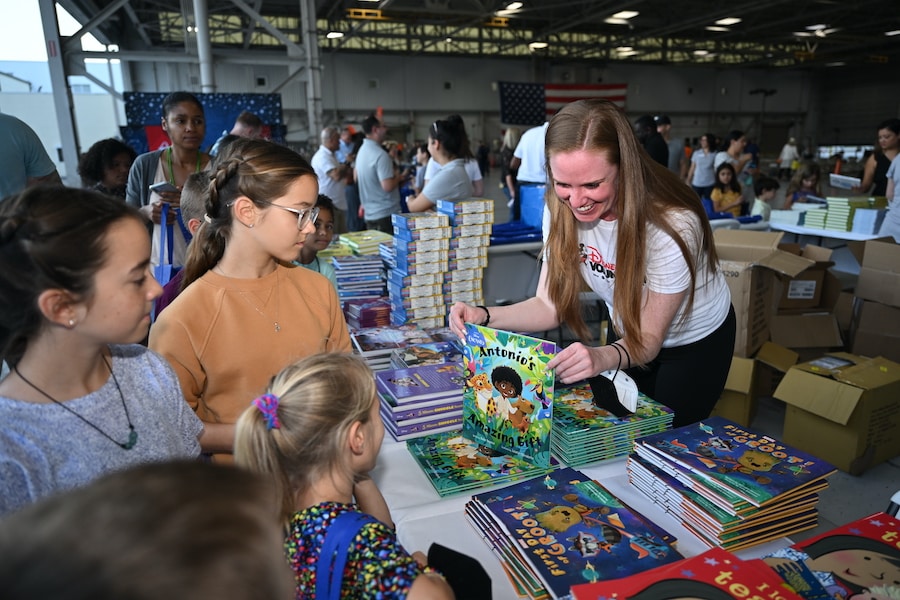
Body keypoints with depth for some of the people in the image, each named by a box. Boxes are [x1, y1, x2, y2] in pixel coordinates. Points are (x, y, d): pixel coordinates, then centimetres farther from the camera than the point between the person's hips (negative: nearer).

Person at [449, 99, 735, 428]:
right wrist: (485, 316, -36)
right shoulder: (562, 209, -22)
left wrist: (603, 357, -52)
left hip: (697, 343, -4)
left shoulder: (673, 225, -36)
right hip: (628, 336, 4)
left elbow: (649, 339, -29)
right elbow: (550, 305, -18)